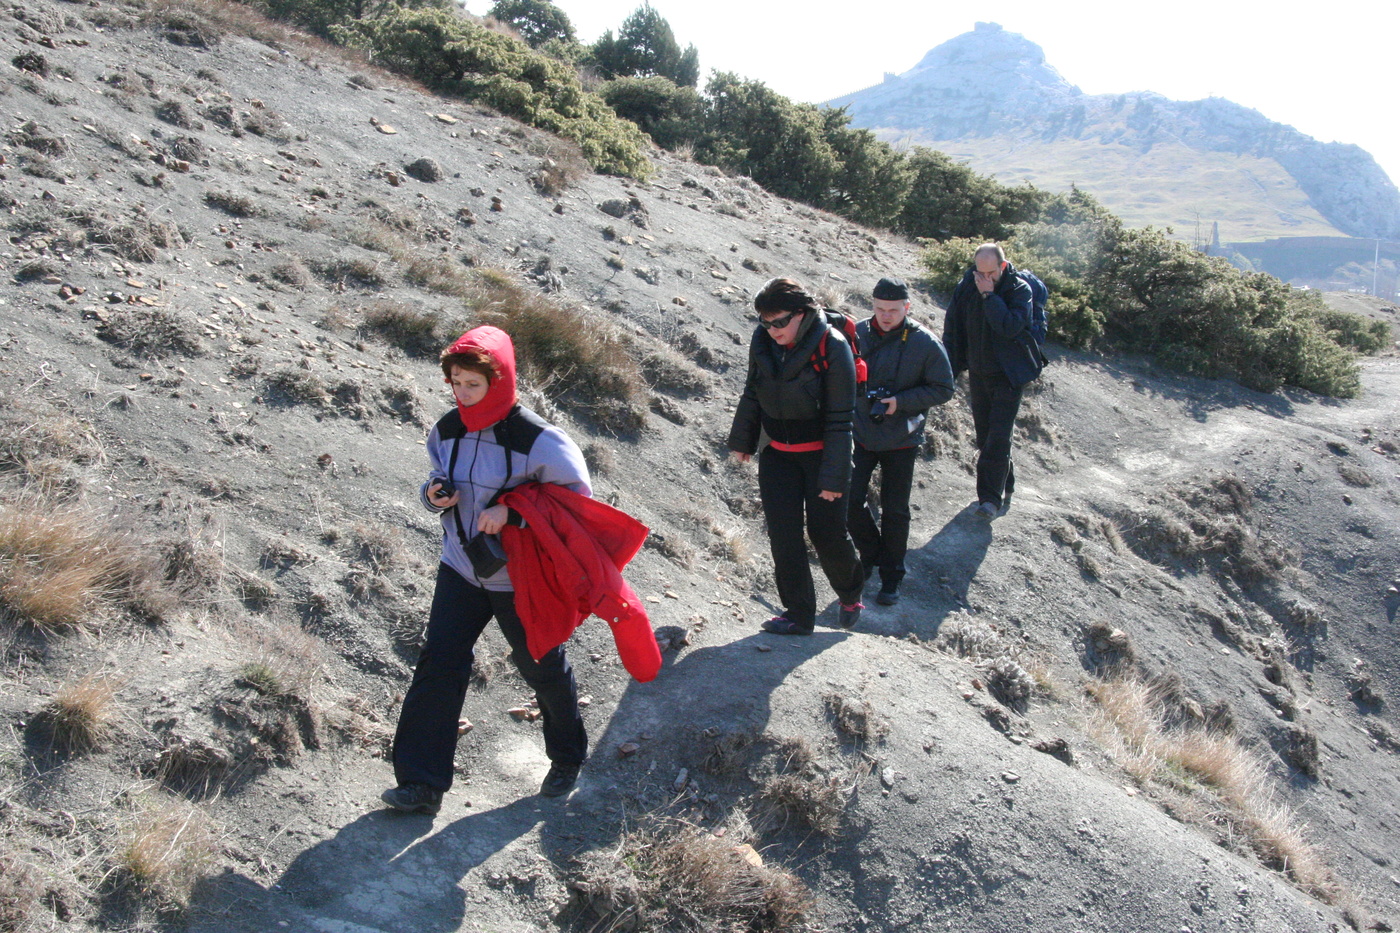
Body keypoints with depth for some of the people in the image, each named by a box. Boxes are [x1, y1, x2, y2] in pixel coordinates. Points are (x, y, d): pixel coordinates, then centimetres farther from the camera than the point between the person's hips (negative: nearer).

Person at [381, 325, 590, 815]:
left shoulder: (537, 440, -21)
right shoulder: (447, 430, -3)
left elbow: (579, 496, -16)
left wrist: (513, 511, -27)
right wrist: (435, 495, -12)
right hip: (460, 569, 4)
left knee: (543, 668, 13)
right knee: (438, 666, -5)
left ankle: (567, 757, 38)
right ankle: (422, 783, 2)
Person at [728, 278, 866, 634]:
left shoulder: (832, 347, -20)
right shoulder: (762, 341, -6)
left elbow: (839, 419, -18)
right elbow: (752, 394, 10)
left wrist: (833, 476, -18)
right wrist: (742, 440, 17)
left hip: (820, 454, -4)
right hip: (777, 454, 4)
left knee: (827, 533, 2)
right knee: (784, 537, 2)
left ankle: (850, 594, 31)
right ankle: (798, 614, 14)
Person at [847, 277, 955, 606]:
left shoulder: (925, 343, -11)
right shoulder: (857, 334, -4)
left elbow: (943, 389, -6)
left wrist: (901, 401, -19)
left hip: (901, 442, -2)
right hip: (860, 435, 2)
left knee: (894, 511, 7)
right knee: (849, 499, -5)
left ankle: (891, 577, 24)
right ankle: (870, 552, 24)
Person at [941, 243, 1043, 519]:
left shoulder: (1019, 290, -13)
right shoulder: (966, 287, -2)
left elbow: (1011, 327, -28)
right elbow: (952, 328, 5)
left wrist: (989, 295, -25)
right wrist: (950, 369, 2)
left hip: (1008, 375, -5)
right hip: (978, 373, 5)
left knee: (998, 438, -11)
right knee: (985, 437, 12)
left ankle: (991, 497, -8)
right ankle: (1006, 486, 28)